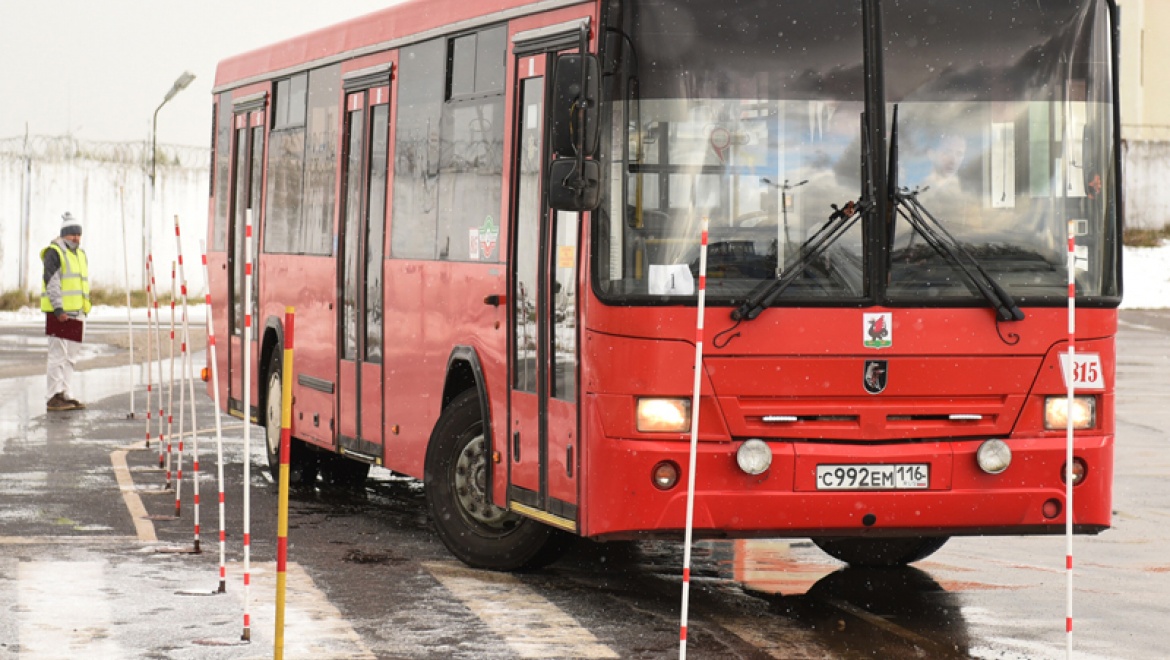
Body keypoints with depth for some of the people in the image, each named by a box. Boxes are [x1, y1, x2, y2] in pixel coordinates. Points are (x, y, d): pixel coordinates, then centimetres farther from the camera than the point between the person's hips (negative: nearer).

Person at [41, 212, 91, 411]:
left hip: (76, 312, 9)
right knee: (58, 354, -10)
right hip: (59, 312, -9)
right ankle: (54, 397, -9)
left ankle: (64, 394, 14)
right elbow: (51, 282, -15)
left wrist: (84, 311, 20)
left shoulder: (80, 255, 20)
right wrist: (58, 309, -21)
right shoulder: (54, 252, -7)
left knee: (70, 356, 10)